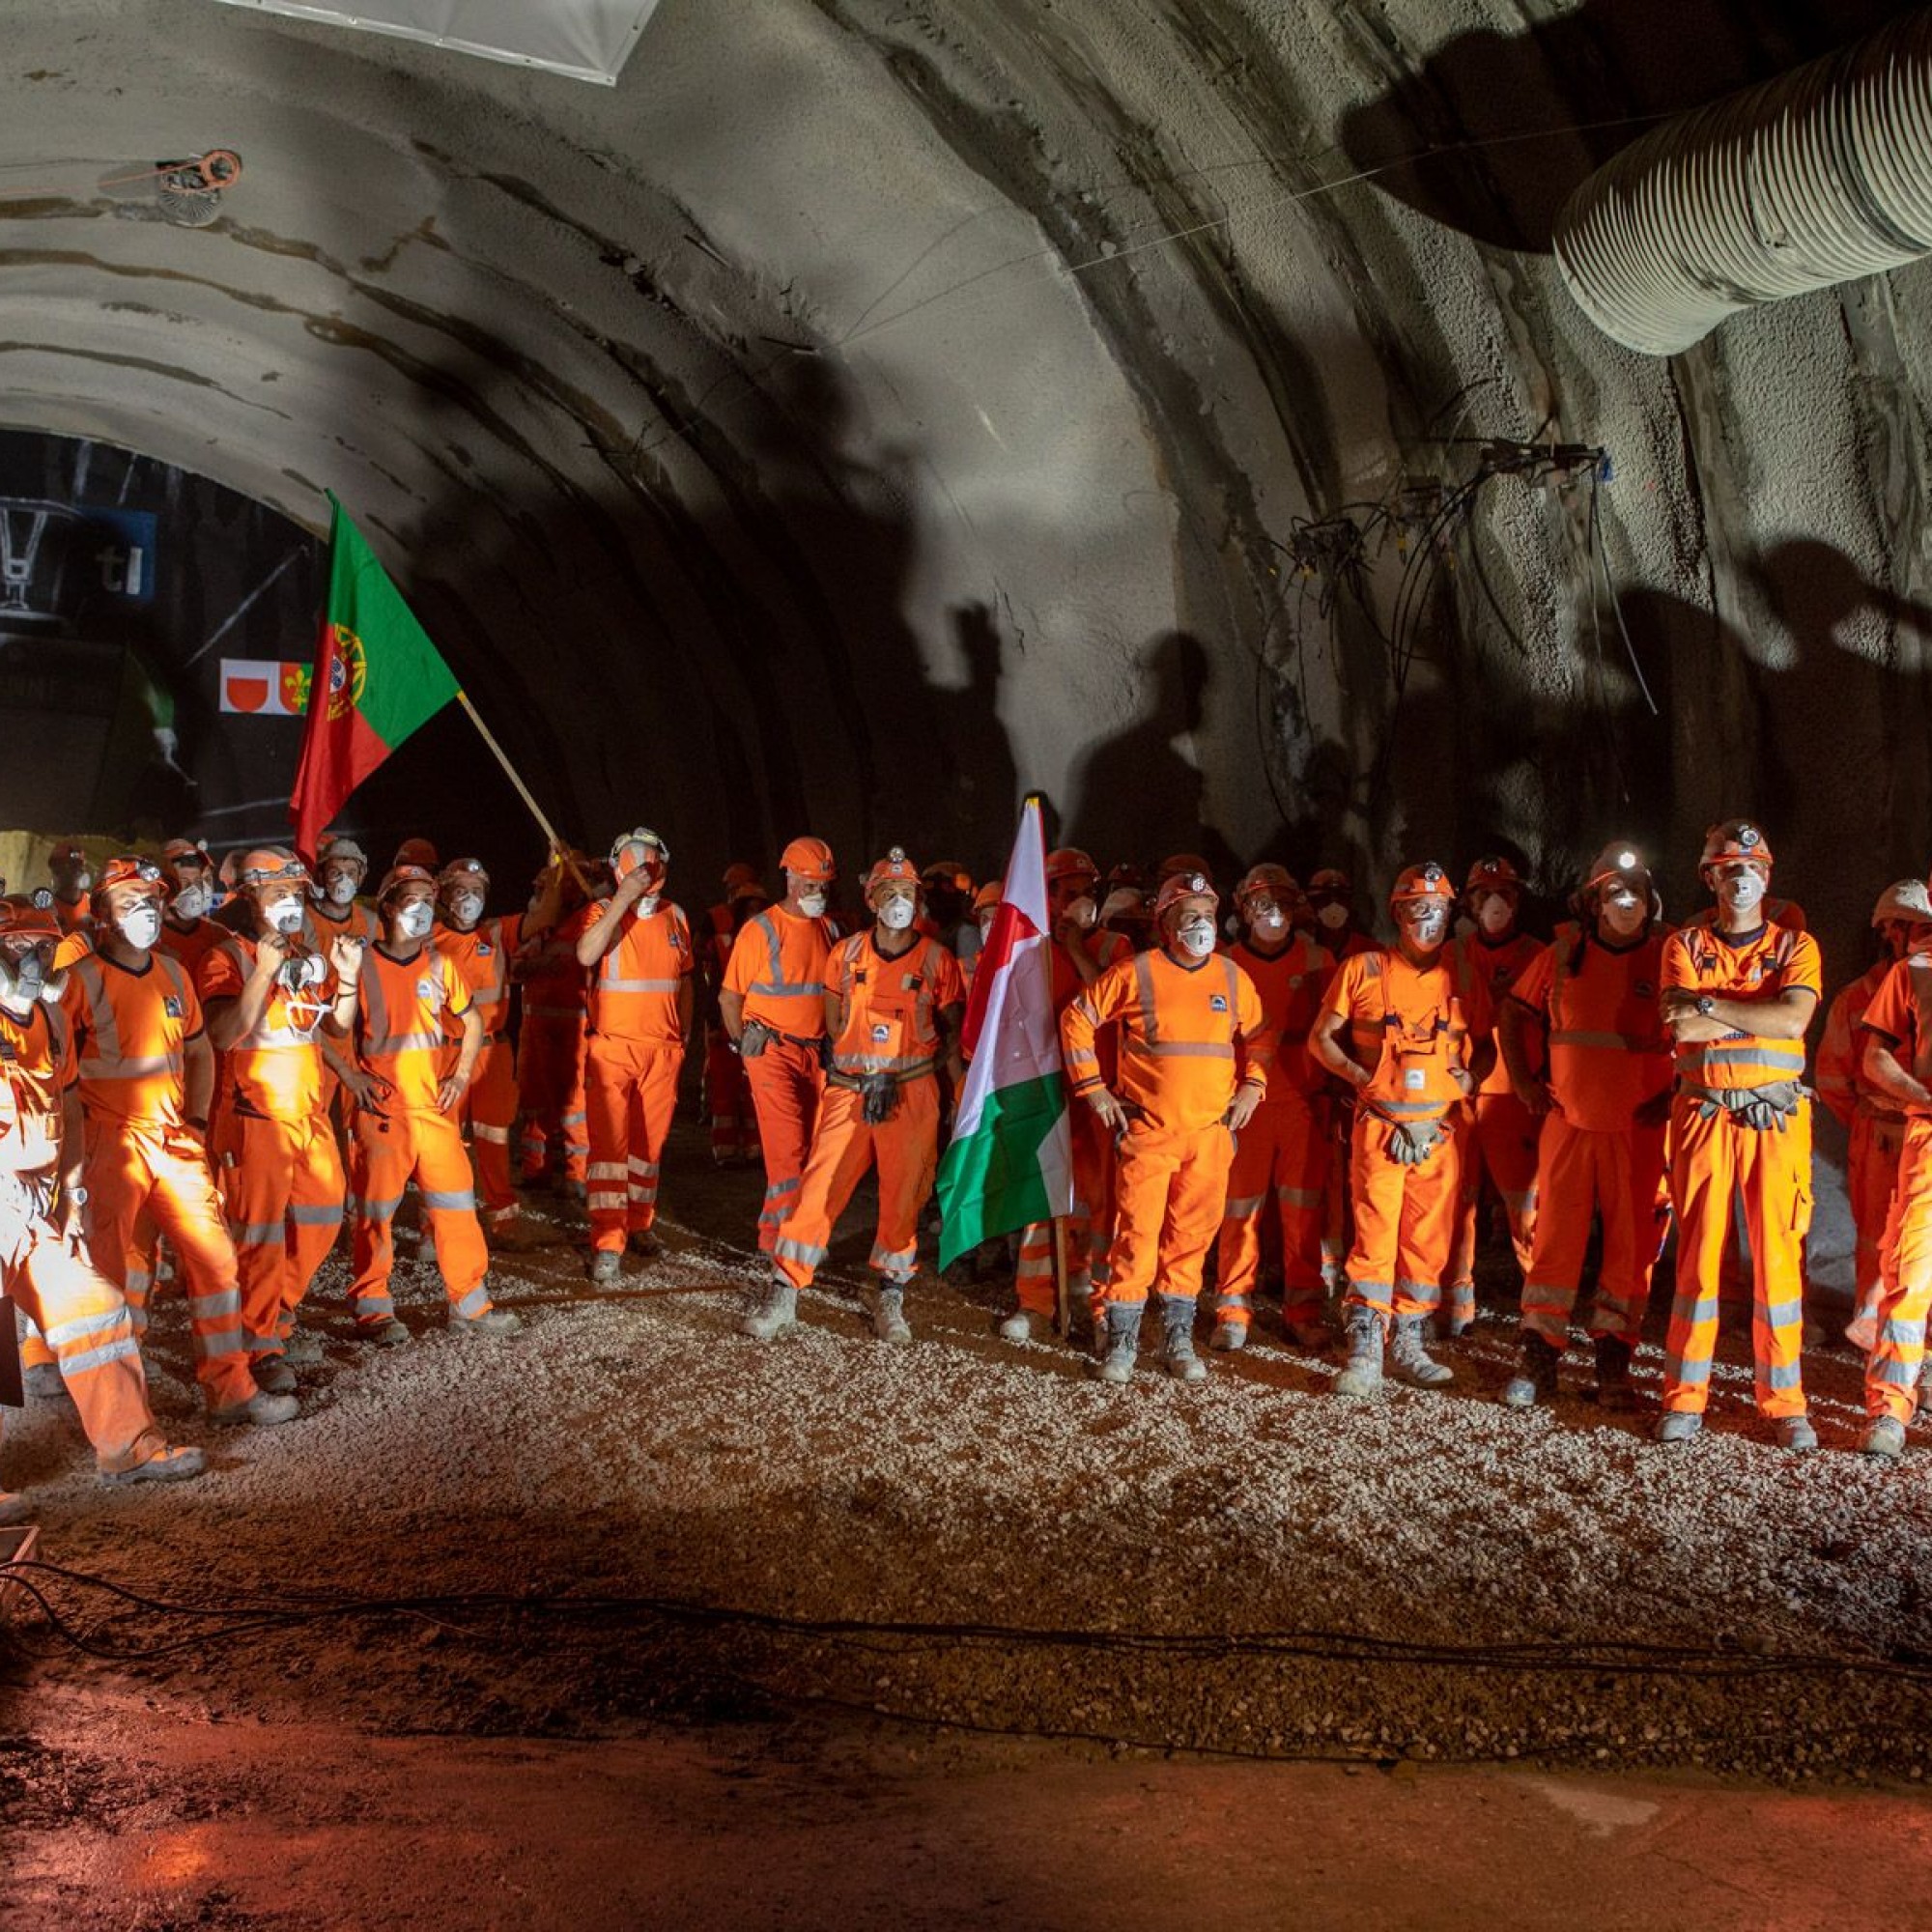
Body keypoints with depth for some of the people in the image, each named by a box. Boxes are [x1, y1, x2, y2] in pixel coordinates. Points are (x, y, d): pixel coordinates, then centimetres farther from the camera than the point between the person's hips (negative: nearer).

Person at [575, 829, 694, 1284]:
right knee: (610, 1141, -8)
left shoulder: (675, 917, 7)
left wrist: (684, 1035, 15)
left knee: (649, 1142, 12)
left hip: (663, 1050, 4)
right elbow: (586, 954, -27)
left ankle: (640, 1224, 26)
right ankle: (607, 1245, -7)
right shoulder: (605, 911, -5)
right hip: (614, 1047, -4)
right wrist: (624, 898, -27)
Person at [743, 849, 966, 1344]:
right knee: (817, 1188, -4)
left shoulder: (936, 959, 2)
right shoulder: (846, 954, 7)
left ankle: (891, 1300, 17)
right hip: (849, 1090, 1)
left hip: (912, 1092, -1)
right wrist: (863, 1061, 5)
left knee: (903, 1197, 2)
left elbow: (953, 1032, 7)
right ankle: (783, 1295, 3)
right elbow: (834, 1023, 15)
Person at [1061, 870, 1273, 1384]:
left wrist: (1251, 1087, 7)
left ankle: (1178, 1338, 19)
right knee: (1137, 1231, -5)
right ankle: (1121, 1340, 6)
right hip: (1147, 1129, -3)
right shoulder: (1135, 973, -3)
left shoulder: (1233, 978, 8)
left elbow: (1260, 1038, 20)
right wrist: (1093, 1087, -1)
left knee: (1192, 1234, 8)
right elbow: (1077, 1019, 3)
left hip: (1211, 1131, 3)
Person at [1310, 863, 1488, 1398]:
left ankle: (1408, 1345, 19)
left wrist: (1471, 1077, -2)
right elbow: (1321, 1038, 6)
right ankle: (1364, 1352, -3)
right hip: (1379, 1126, -3)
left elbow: (1486, 1042, 17)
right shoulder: (1364, 969, 2)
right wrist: (1360, 1075, -8)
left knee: (1429, 1239, 6)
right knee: (1375, 1234, -7)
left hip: (1439, 1128, 3)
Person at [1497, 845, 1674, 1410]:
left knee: (1632, 1245, 5)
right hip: (1567, 1124, 1)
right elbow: (1513, 1013, 16)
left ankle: (1613, 1362, 16)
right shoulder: (1563, 955, 4)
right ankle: (1539, 1359, 8)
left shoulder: (1669, 958, -2)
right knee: (1554, 1238, 2)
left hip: (1639, 1130, -1)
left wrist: (1676, 1093, -4)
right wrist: (1523, 1081, 8)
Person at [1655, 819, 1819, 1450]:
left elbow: (1794, 1019, -12)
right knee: (1698, 1256, 0)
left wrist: (1711, 1004, -10)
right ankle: (1685, 1397, 7)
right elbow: (1681, 1029, -9)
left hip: (1777, 1119, 0)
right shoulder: (1685, 945, 8)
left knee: (1778, 1258, 0)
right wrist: (1761, 1013, -8)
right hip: (1703, 1116, 0)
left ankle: (1785, 1403, 10)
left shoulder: (1795, 946, 8)